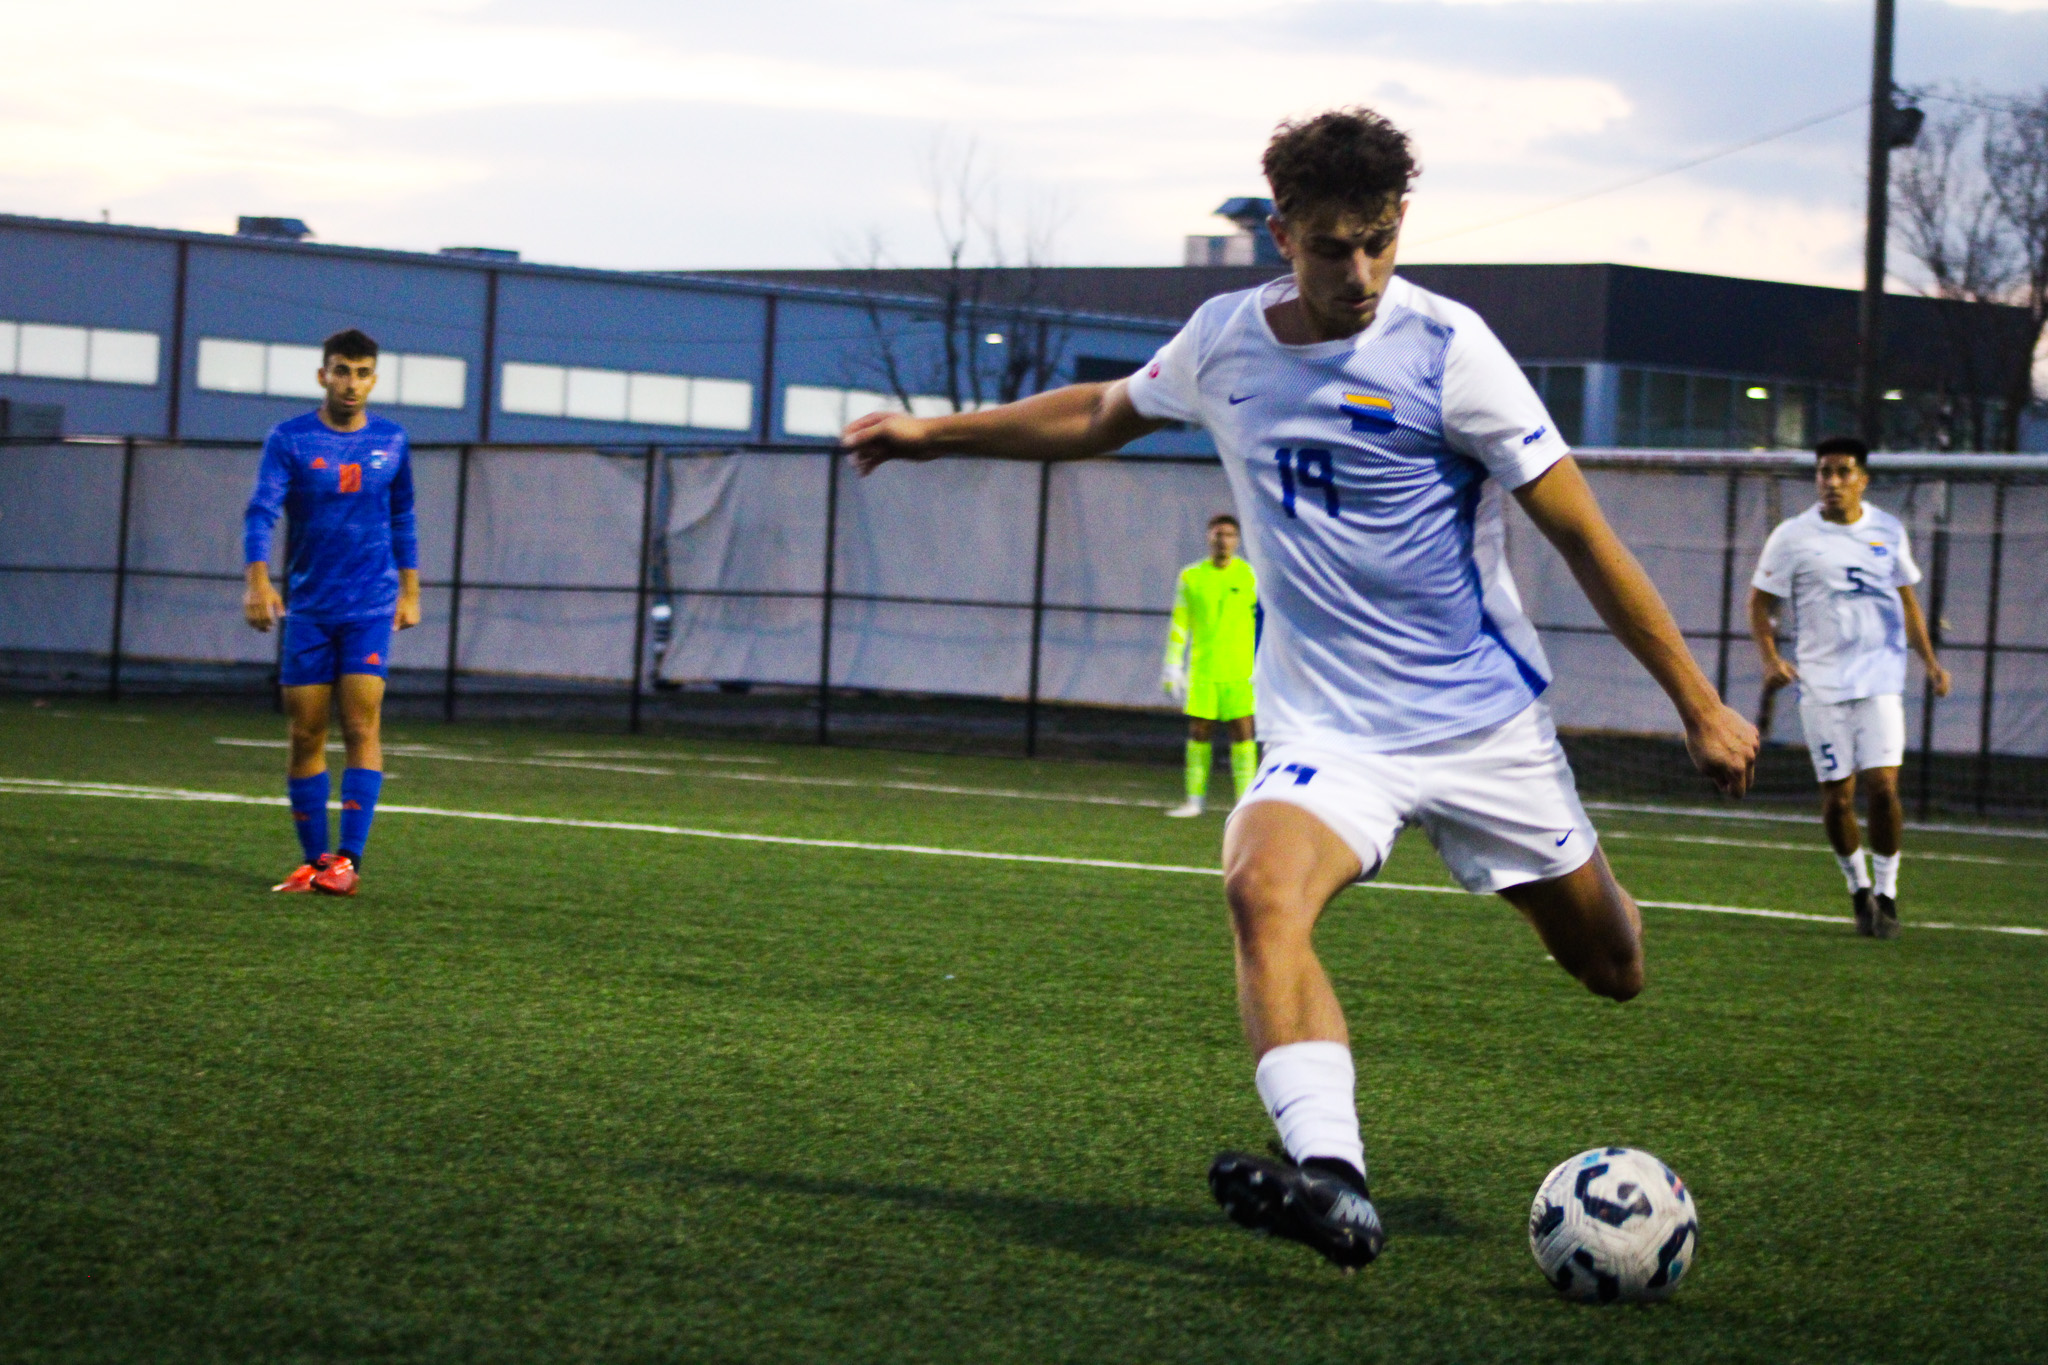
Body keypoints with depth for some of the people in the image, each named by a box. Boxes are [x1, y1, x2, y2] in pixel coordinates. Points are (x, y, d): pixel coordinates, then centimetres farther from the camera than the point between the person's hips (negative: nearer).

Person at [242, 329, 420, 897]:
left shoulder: (391, 442, 6)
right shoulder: (290, 439, -2)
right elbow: (261, 511, -13)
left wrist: (410, 590, 15)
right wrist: (257, 579, -27)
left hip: (371, 607, 0)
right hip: (308, 609, 0)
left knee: (361, 728, -12)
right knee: (305, 735, 2)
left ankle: (349, 859, -15)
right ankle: (314, 860, 11)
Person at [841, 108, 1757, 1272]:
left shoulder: (1445, 349, -12)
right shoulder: (1225, 341, 0)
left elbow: (1582, 534, -8)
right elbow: (1106, 413, 23)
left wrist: (1700, 706, -7)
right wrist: (934, 432, 20)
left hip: (1484, 717, -1)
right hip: (1329, 729, 1)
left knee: (1611, 969, 11)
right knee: (1265, 893, -30)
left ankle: (1602, 903, 51)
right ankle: (1334, 1183, -43)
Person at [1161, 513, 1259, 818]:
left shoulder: (1250, 576, 3)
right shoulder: (1191, 576, 7)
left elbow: (1264, 623, 6)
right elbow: (1179, 624, 10)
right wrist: (1172, 666, 6)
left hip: (1240, 671, -2)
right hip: (1201, 669, 2)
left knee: (1242, 733, -7)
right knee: (1199, 732, 1)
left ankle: (1246, 801, -5)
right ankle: (1194, 799, 9)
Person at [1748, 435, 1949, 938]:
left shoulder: (1888, 531, 7)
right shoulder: (1793, 536, 0)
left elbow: (1907, 599, 19)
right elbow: (1760, 602, 4)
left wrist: (1930, 660, 13)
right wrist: (1771, 659, -11)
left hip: (1880, 679, 1)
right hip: (1821, 684, -1)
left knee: (1883, 786, -11)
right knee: (1836, 796, -1)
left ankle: (1886, 891, 4)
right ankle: (1858, 887, 22)